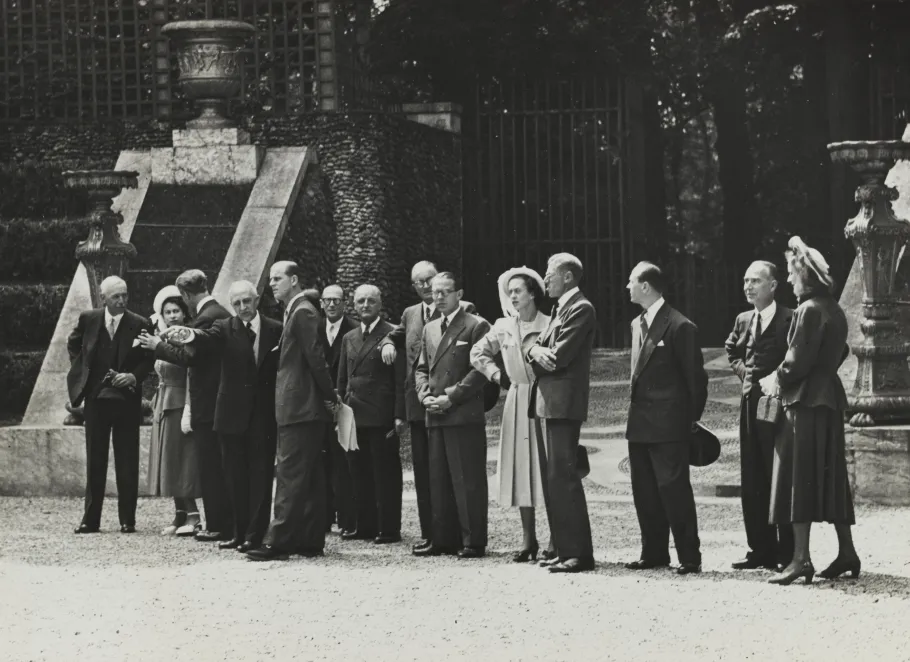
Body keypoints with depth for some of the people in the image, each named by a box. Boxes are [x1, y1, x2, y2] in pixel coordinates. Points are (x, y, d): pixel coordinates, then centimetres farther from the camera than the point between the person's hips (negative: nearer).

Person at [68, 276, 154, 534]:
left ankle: (127, 519, 8)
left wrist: (134, 376, -15)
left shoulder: (139, 324, -6)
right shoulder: (88, 319, 0)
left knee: (127, 461, 2)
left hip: (127, 399, -2)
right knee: (95, 460, 6)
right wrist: (80, 371, 9)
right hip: (96, 397, 2)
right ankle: (91, 519, 10)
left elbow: (148, 358, 1)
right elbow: (73, 344, 18)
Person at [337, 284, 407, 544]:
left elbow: (401, 379, -7)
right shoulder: (349, 338, 16)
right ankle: (365, 526, 15)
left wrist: (399, 415, -13)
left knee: (386, 474, -2)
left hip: (381, 416, -6)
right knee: (360, 473, 8)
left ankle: (389, 529, 2)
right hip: (354, 416, 6)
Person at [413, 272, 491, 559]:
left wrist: (451, 397, -14)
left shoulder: (477, 326, -2)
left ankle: (473, 541, -3)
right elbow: (421, 368, 21)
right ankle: (443, 539, 13)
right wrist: (425, 396, 2)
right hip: (435, 416, 7)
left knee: (468, 480, -6)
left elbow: (480, 369, -9)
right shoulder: (430, 329, 20)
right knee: (438, 481, 8)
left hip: (465, 414, -7)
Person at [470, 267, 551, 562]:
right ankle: (528, 540, 11)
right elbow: (478, 353, 20)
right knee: (520, 469, 5)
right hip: (517, 402, 5)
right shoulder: (503, 327, 9)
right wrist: (495, 373, 10)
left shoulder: (549, 326, -7)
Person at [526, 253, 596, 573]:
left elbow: (559, 357, -18)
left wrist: (539, 354, -1)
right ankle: (566, 550, 16)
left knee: (563, 476, -10)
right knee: (554, 478, 11)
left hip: (564, 403, -10)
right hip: (549, 403, 10)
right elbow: (537, 348, 13)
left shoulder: (581, 309, -11)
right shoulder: (560, 309, 20)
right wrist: (536, 349, -8)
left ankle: (579, 553, -9)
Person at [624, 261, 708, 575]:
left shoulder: (679, 327, -12)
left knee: (673, 489, -7)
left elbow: (695, 376, -9)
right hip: (639, 424, 9)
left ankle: (690, 557, -2)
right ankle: (653, 553, 18)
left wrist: (691, 419, -6)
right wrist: (636, 412, 16)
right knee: (644, 491, 11)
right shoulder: (638, 324, 14)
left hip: (668, 424, -8)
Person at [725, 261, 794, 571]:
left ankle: (787, 553, 0)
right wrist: (743, 370, 11)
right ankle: (761, 550, 15)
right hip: (750, 404, 8)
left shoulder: (790, 320, -11)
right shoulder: (743, 320, 13)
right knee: (752, 482, 9)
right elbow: (731, 350, 29)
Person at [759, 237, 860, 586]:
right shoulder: (834, 310, 13)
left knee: (799, 478, -7)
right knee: (830, 480, 13)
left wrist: (776, 380, -3)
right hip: (830, 399, 9)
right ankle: (847, 552, 15)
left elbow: (798, 361, -19)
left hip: (805, 401, -9)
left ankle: (801, 559, -10)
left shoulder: (809, 311, -16)